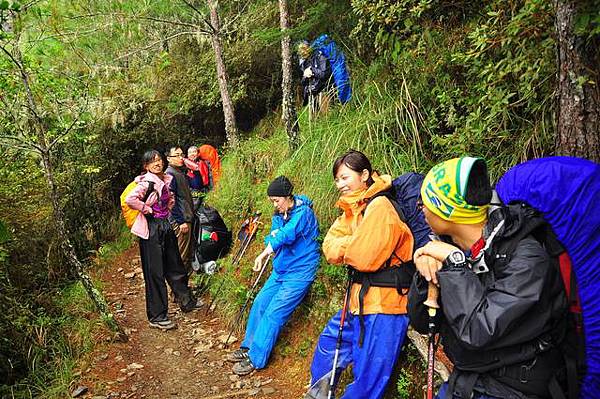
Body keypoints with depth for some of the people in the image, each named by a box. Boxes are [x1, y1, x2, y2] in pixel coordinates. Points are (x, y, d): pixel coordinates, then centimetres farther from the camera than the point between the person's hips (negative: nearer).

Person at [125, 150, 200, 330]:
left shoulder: (167, 180, 9)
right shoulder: (146, 182, -15)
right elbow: (130, 199, -29)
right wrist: (147, 209, -18)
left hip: (166, 226, 8)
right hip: (151, 229, -7)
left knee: (175, 266, 18)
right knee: (155, 273, -1)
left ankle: (187, 301, 34)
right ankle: (156, 316, 8)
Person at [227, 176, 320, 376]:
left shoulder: (303, 213, -18)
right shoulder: (279, 215, 7)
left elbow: (287, 234, -32)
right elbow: (272, 238, 9)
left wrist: (264, 254, -37)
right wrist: (272, 240, -16)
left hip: (299, 272, -8)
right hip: (281, 269, 8)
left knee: (273, 313, -9)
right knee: (259, 304, 9)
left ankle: (256, 358, 2)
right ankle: (248, 347, 24)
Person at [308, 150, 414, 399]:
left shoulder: (380, 207, -17)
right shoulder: (352, 209, 11)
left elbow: (365, 257, -23)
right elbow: (329, 249, 4)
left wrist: (343, 247, -5)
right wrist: (354, 243, -14)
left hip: (383, 304, -10)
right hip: (361, 299, 10)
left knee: (368, 378, -2)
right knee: (330, 341, 25)